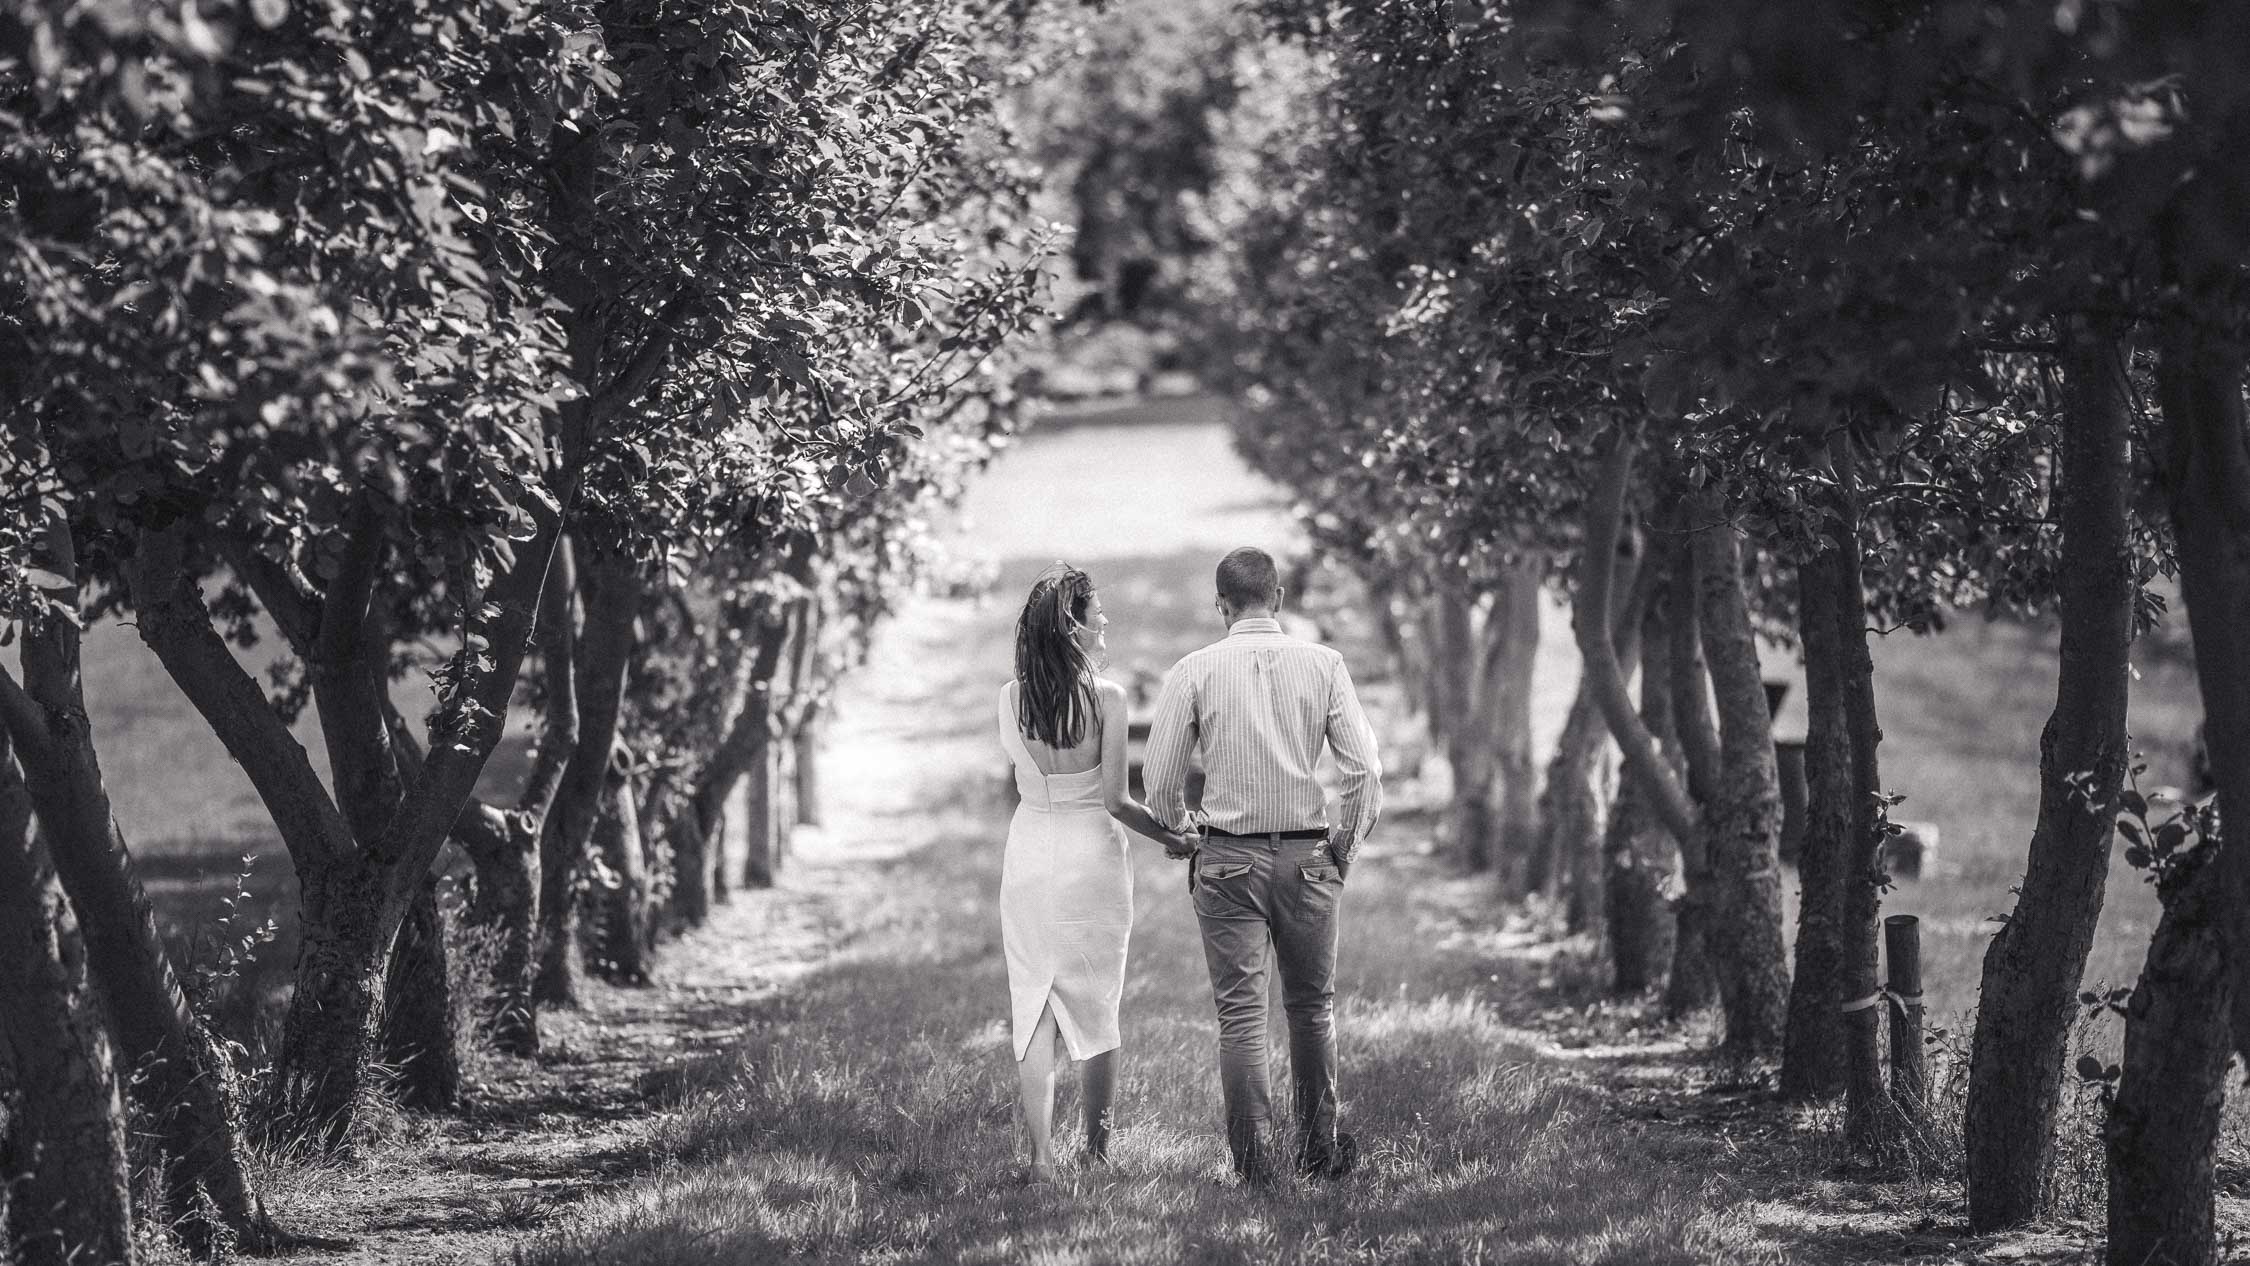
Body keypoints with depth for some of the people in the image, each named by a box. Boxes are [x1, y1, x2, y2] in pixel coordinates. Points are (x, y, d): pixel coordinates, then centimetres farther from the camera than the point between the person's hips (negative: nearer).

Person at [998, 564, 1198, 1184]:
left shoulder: (1011, 698, -3)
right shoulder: (1105, 697, -13)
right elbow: (1115, 799, -11)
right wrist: (1171, 837, 2)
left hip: (1029, 852, 2)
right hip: (1092, 854, -2)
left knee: (1033, 1008, 4)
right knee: (1098, 1005, 12)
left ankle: (1041, 1156, -3)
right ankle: (1098, 1146, 20)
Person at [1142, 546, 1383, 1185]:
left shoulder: (1194, 672, -3)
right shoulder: (1323, 665, 0)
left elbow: (1160, 780, -2)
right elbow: (1365, 769, -4)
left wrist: (1177, 831, 18)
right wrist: (1345, 844, 10)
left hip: (1229, 859, -1)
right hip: (1307, 856, 1)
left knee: (1241, 1011, 1)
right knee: (1312, 1005, 14)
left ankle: (1253, 1158, -2)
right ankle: (1318, 1146, 18)